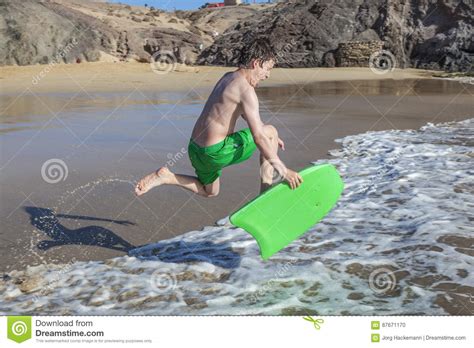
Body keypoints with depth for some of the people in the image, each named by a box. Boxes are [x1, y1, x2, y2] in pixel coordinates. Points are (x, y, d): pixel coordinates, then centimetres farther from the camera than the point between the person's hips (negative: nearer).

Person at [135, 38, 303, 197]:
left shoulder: (228, 77, 13)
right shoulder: (246, 90, -15)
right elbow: (258, 137, -20)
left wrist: (270, 139, 32)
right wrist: (283, 169, -15)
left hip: (195, 148, 9)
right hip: (215, 153, -8)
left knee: (209, 192, 33)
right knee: (270, 131, 5)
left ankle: (166, 176, 11)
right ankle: (266, 190, 7)